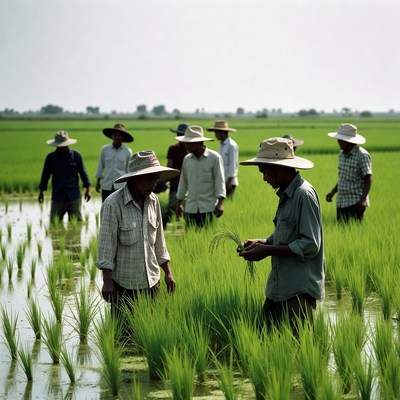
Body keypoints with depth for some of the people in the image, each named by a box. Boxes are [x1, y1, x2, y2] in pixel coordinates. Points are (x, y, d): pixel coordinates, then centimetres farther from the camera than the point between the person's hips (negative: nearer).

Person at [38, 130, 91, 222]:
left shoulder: (76, 156, 2)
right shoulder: (51, 157, 3)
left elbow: (83, 173, 8)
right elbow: (45, 175, 11)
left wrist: (87, 189, 5)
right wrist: (41, 191, 11)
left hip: (74, 197, 0)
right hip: (57, 197, 0)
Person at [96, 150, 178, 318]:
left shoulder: (153, 201, 6)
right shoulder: (113, 204, -12)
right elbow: (106, 243, -12)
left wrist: (168, 272, 15)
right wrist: (107, 281, -14)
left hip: (152, 282, 5)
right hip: (124, 284, -5)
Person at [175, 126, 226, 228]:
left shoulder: (214, 158, -4)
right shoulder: (187, 159, 10)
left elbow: (220, 181, -6)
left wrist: (220, 203, -14)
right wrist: (179, 203, 20)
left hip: (208, 207, -4)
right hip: (190, 208, 4)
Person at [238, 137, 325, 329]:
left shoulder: (304, 195, -14)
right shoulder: (286, 195, 15)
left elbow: (310, 245, -19)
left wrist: (268, 250, -16)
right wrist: (262, 242, 5)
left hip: (300, 291, -9)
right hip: (279, 287, 9)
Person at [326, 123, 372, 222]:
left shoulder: (362, 155, -11)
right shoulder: (342, 154, 12)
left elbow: (368, 179, -13)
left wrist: (363, 199, -23)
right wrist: (333, 192, 12)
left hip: (355, 203, -7)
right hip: (341, 202, 7)